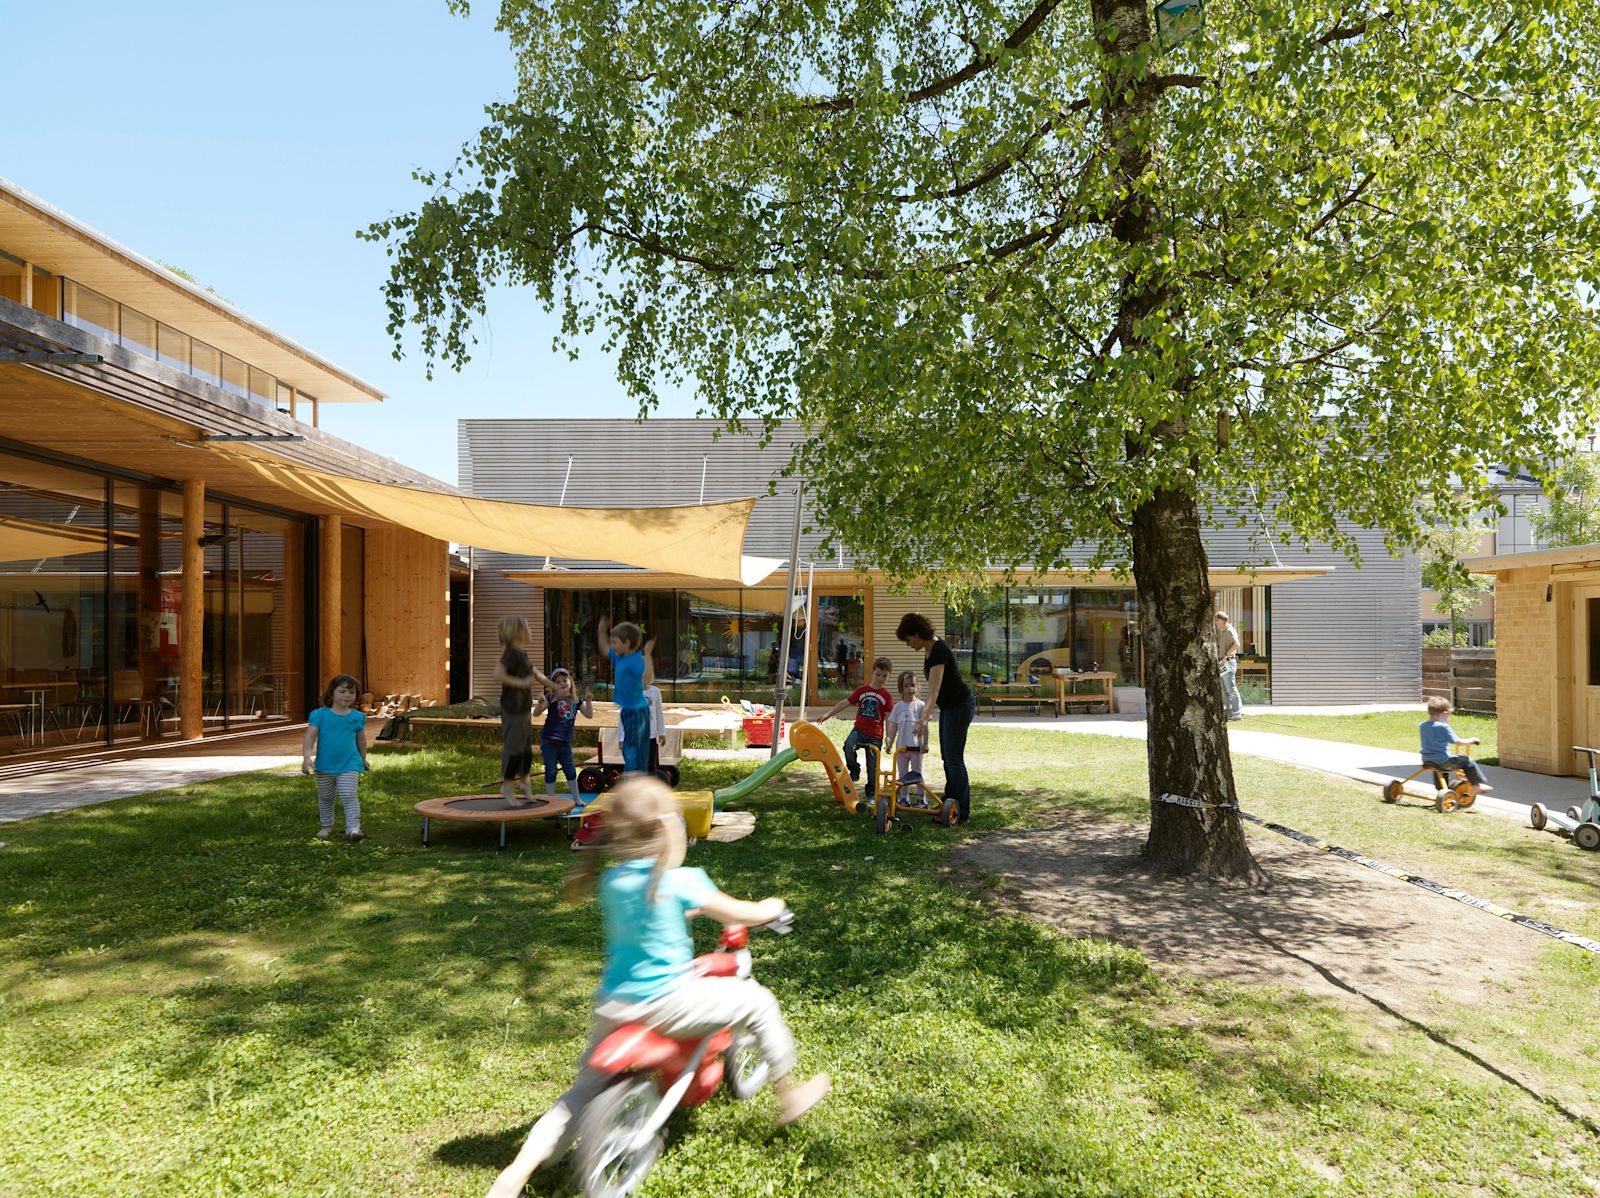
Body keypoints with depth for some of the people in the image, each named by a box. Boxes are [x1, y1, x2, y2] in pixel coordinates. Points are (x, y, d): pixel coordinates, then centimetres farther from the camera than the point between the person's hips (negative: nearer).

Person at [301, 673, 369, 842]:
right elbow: (310, 737, -12)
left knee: (349, 796, -14)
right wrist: (306, 757, -24)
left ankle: (353, 828, -15)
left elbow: (361, 740, 13)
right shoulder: (320, 714, -6)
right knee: (325, 798, 17)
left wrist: (363, 759, 23)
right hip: (324, 765, 1)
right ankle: (326, 826, 36)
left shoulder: (357, 717, 0)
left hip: (349, 765, -1)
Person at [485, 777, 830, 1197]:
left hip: (613, 1005, 6)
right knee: (756, 1000, 11)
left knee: (585, 1090, 22)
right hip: (667, 1003, -6)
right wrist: (770, 908, 17)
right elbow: (740, 914, -3)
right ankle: (790, 1096, 24)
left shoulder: (611, 880, 3)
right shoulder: (681, 881, -14)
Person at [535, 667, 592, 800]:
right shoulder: (551, 698, -10)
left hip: (565, 743, 4)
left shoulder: (576, 699, 2)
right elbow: (536, 714, -16)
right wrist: (540, 703, -35)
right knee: (550, 772, 3)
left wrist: (588, 700, -13)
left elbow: (589, 715, 1)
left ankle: (577, 799, 26)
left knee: (571, 771, 13)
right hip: (549, 742, -4)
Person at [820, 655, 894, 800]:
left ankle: (872, 793, 23)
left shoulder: (887, 696, 0)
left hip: (875, 735, -1)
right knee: (848, 747, -29)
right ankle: (854, 772, -4)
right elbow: (846, 703, 10)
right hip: (859, 729, 1)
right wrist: (828, 713, 6)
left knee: (873, 766, 4)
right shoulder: (861, 690, 7)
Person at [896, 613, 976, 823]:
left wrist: (924, 719, -48)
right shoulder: (930, 647, 2)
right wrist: (931, 709, 21)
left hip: (960, 707, -10)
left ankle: (961, 813, 3)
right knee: (947, 757, 17)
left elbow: (934, 689, -39)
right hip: (948, 706, 10)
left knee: (954, 759, -5)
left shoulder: (938, 652, -27)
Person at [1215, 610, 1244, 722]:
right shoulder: (1220, 631, 16)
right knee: (1223, 689, 12)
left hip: (1228, 662, -10)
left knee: (1231, 688, -9)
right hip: (1221, 663, 10)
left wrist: (1226, 655, -24)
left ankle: (1238, 712, -6)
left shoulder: (1230, 631, -12)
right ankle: (1228, 711, 18)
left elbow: (1237, 644, -28)